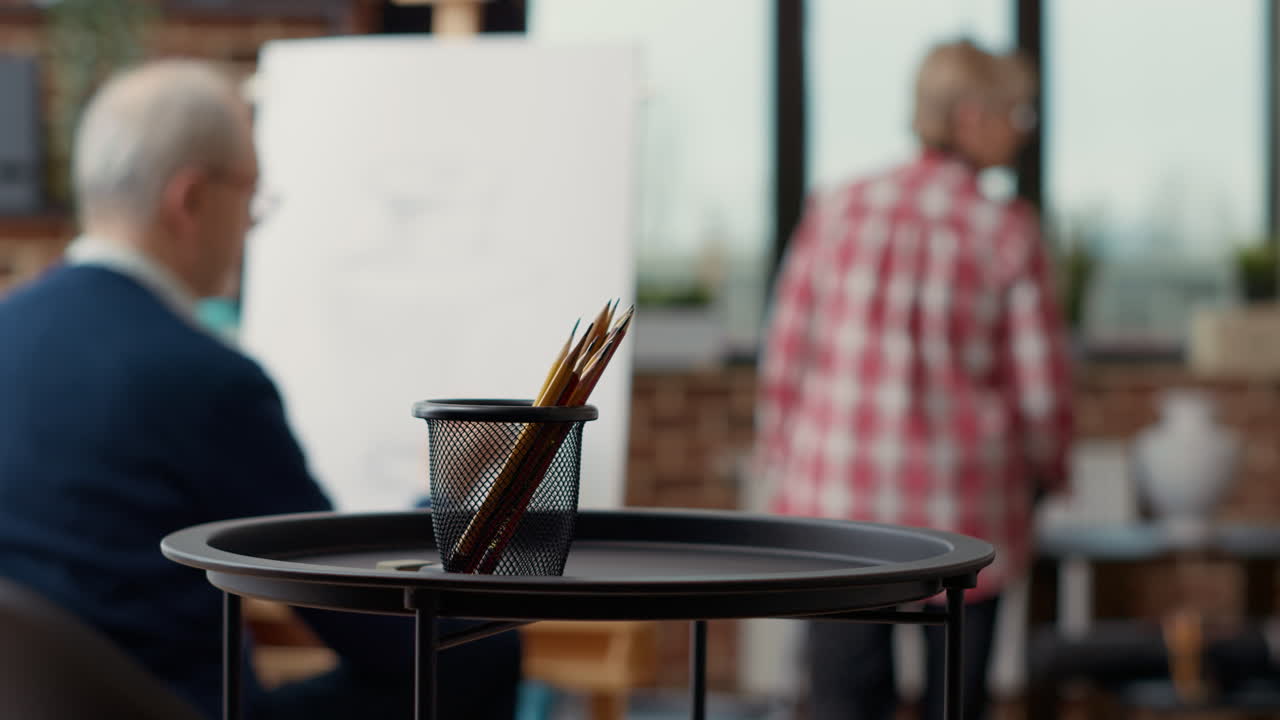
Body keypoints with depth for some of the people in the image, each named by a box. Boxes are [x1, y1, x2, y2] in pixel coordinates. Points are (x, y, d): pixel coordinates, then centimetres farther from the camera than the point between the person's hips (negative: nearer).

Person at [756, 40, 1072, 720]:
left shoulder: (836, 211, 1)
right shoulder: (1006, 231, -6)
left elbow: (785, 360, 3)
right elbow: (1039, 386, -3)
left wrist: (783, 476, 15)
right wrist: (1049, 468, 17)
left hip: (838, 504, 2)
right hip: (959, 507, -2)